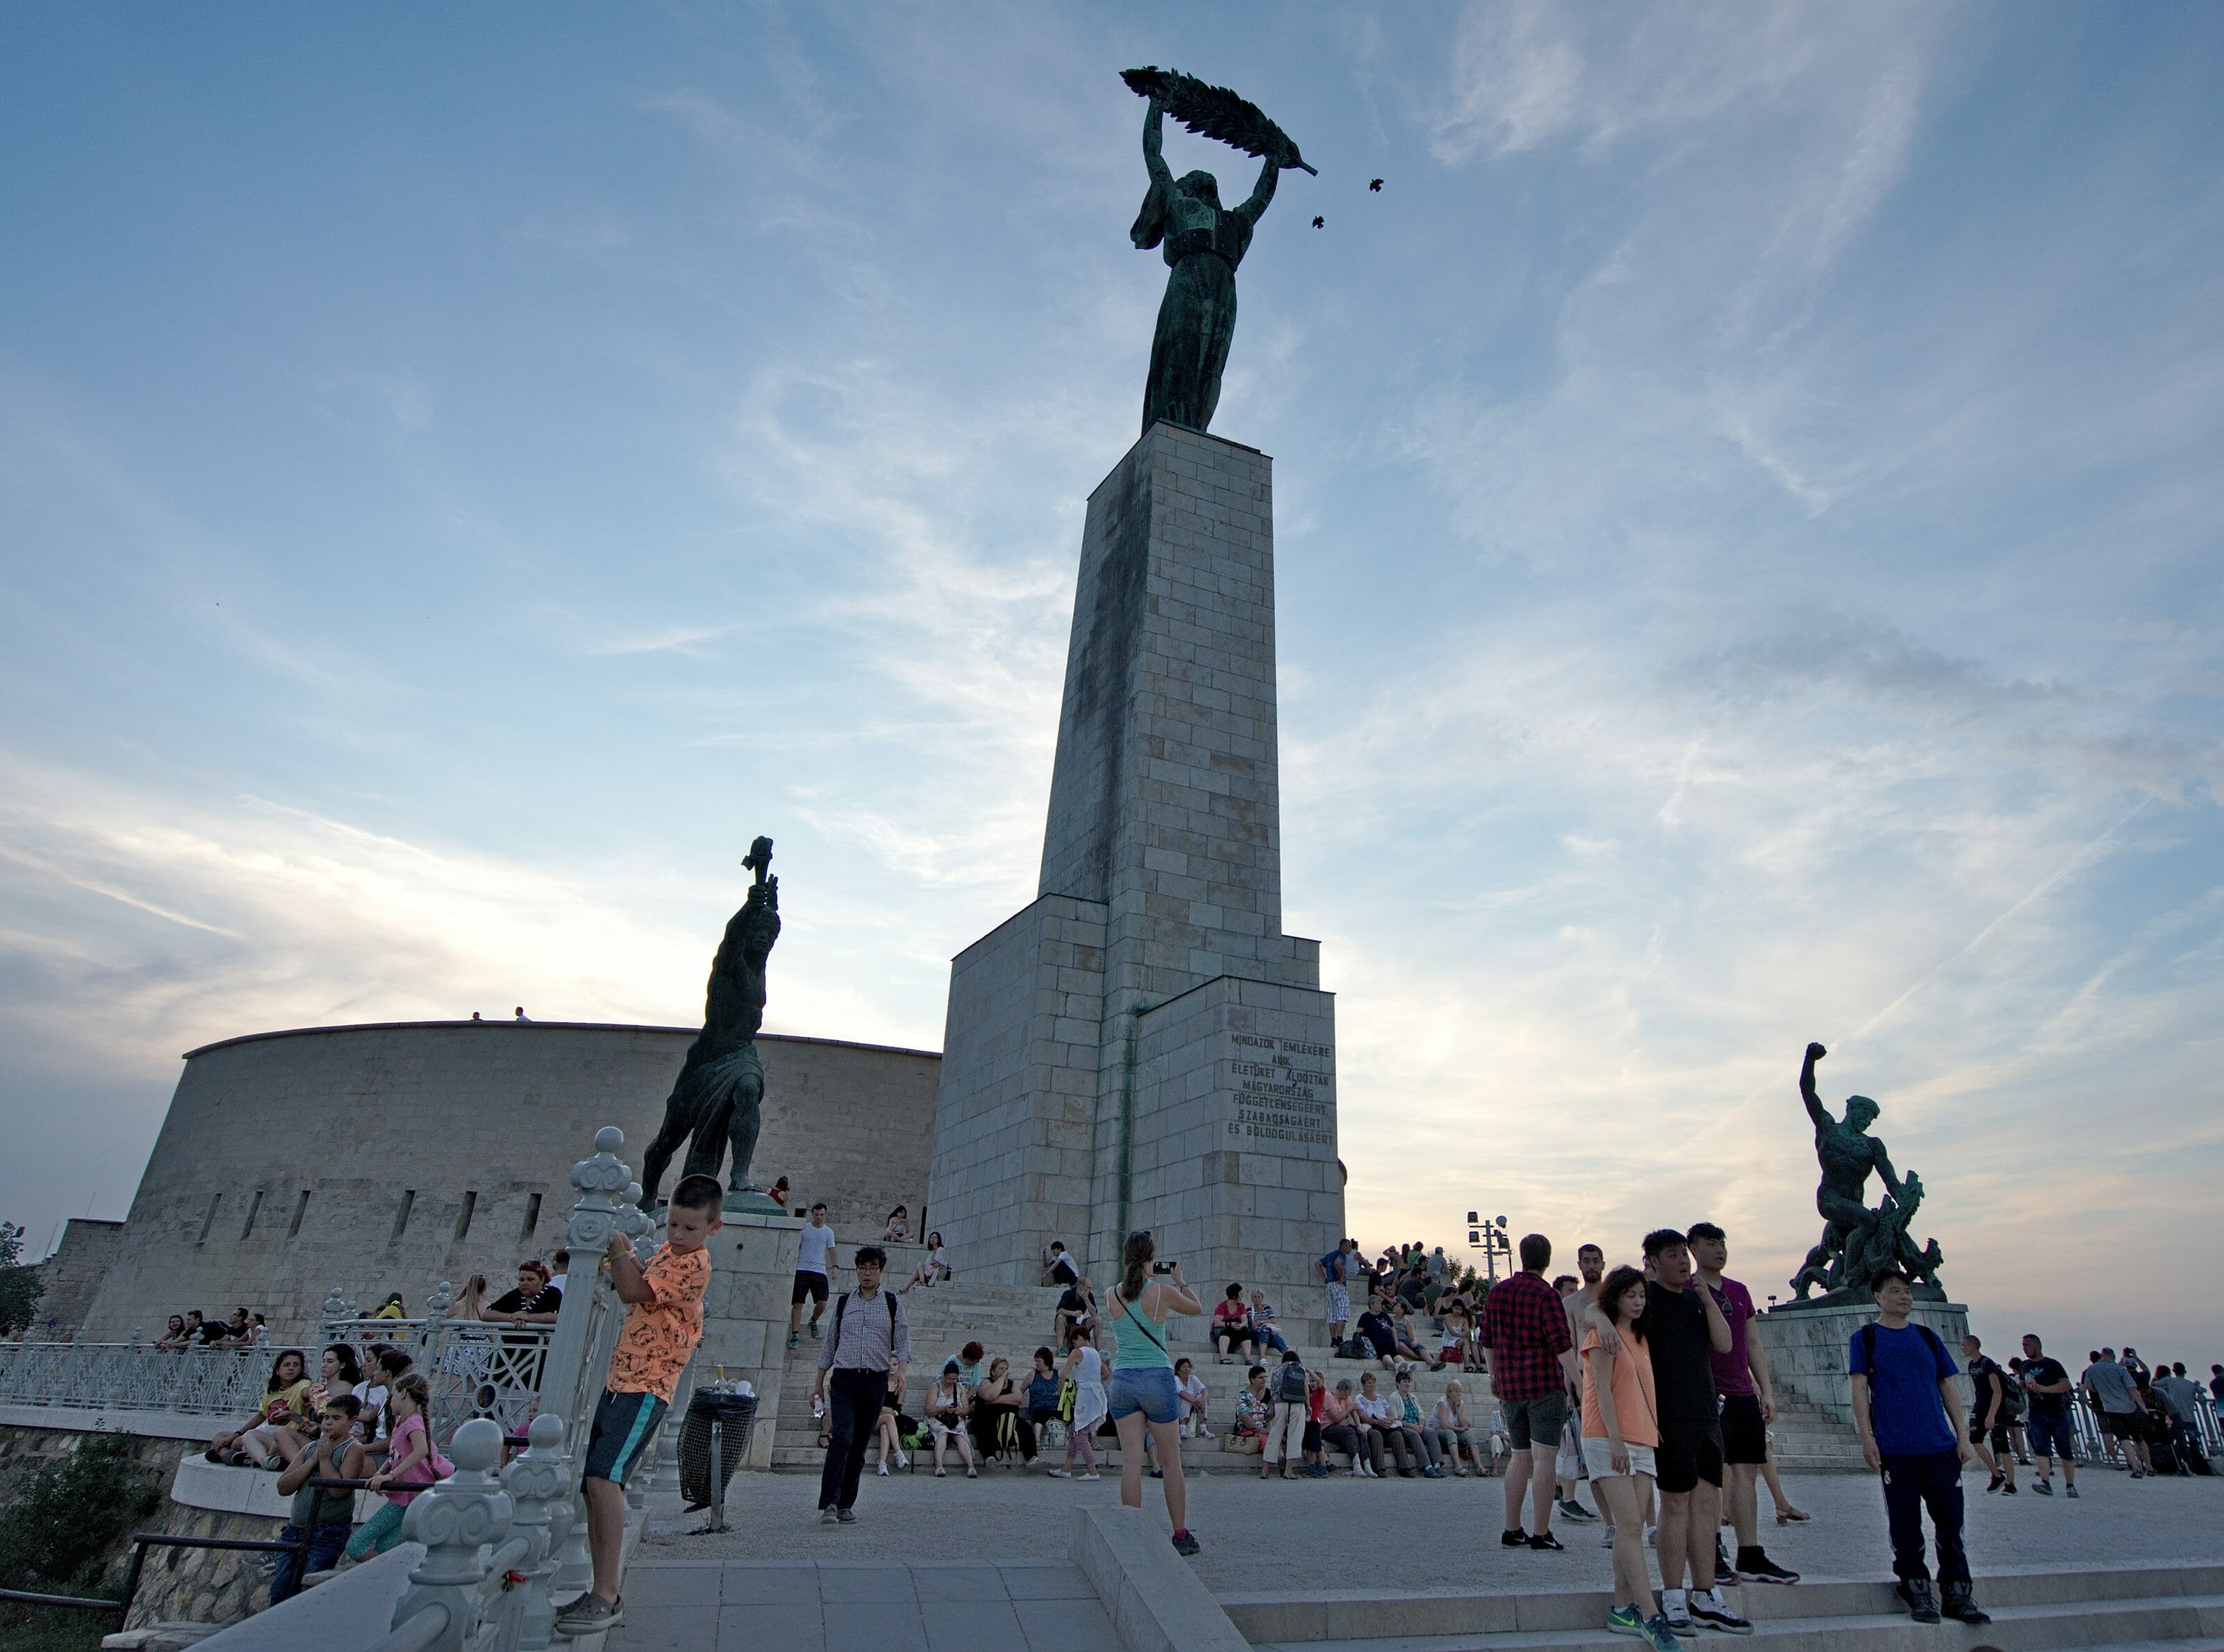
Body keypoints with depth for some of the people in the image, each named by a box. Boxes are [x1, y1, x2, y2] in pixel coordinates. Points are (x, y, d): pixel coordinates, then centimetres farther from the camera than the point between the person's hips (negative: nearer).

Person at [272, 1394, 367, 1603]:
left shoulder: (353, 1449, -6)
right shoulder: (309, 1448, 12)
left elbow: (338, 1490, -20)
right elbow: (283, 1487, 1)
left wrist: (325, 1459, -11)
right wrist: (313, 1460, -8)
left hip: (327, 1533, -6)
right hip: (295, 1529, 6)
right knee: (279, 1592, 8)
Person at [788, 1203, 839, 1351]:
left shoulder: (828, 1232, 9)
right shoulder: (803, 1228, 3)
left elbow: (831, 1250, 11)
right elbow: (795, 1248, 5)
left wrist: (835, 1266, -4)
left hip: (820, 1271, 2)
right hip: (802, 1270, -2)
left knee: (822, 1303, -6)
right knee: (797, 1304, -5)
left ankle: (813, 1321, 24)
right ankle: (794, 1335, 2)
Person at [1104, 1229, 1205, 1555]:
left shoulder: (1112, 1295, -2)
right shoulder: (1163, 1292, -9)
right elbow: (1197, 1308, 9)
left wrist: (1146, 1279, 23)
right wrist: (1179, 1281, 20)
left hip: (1121, 1381, 3)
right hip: (1157, 1379, -2)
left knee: (1131, 1461, 5)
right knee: (1171, 1462, 11)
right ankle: (1181, 1535, 19)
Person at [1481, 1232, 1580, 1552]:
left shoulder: (1497, 1292, 9)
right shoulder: (1546, 1295, -10)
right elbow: (1561, 1343, -19)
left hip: (1511, 1387, 6)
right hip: (1545, 1385, -6)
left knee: (1521, 1457, 14)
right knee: (1543, 1458, -3)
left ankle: (1512, 1530, 16)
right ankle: (1541, 1533, -4)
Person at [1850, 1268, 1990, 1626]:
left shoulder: (1927, 1337, 13)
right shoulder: (1865, 1338, 2)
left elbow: (1949, 1387, 14)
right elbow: (1860, 1389, -2)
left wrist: (1963, 1437, 7)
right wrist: (1867, 1439, -9)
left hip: (1941, 1446, 3)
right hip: (1895, 1449, -3)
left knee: (1950, 1519, 4)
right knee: (1905, 1523, 1)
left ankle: (1957, 1595, 16)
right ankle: (1918, 1593, 12)